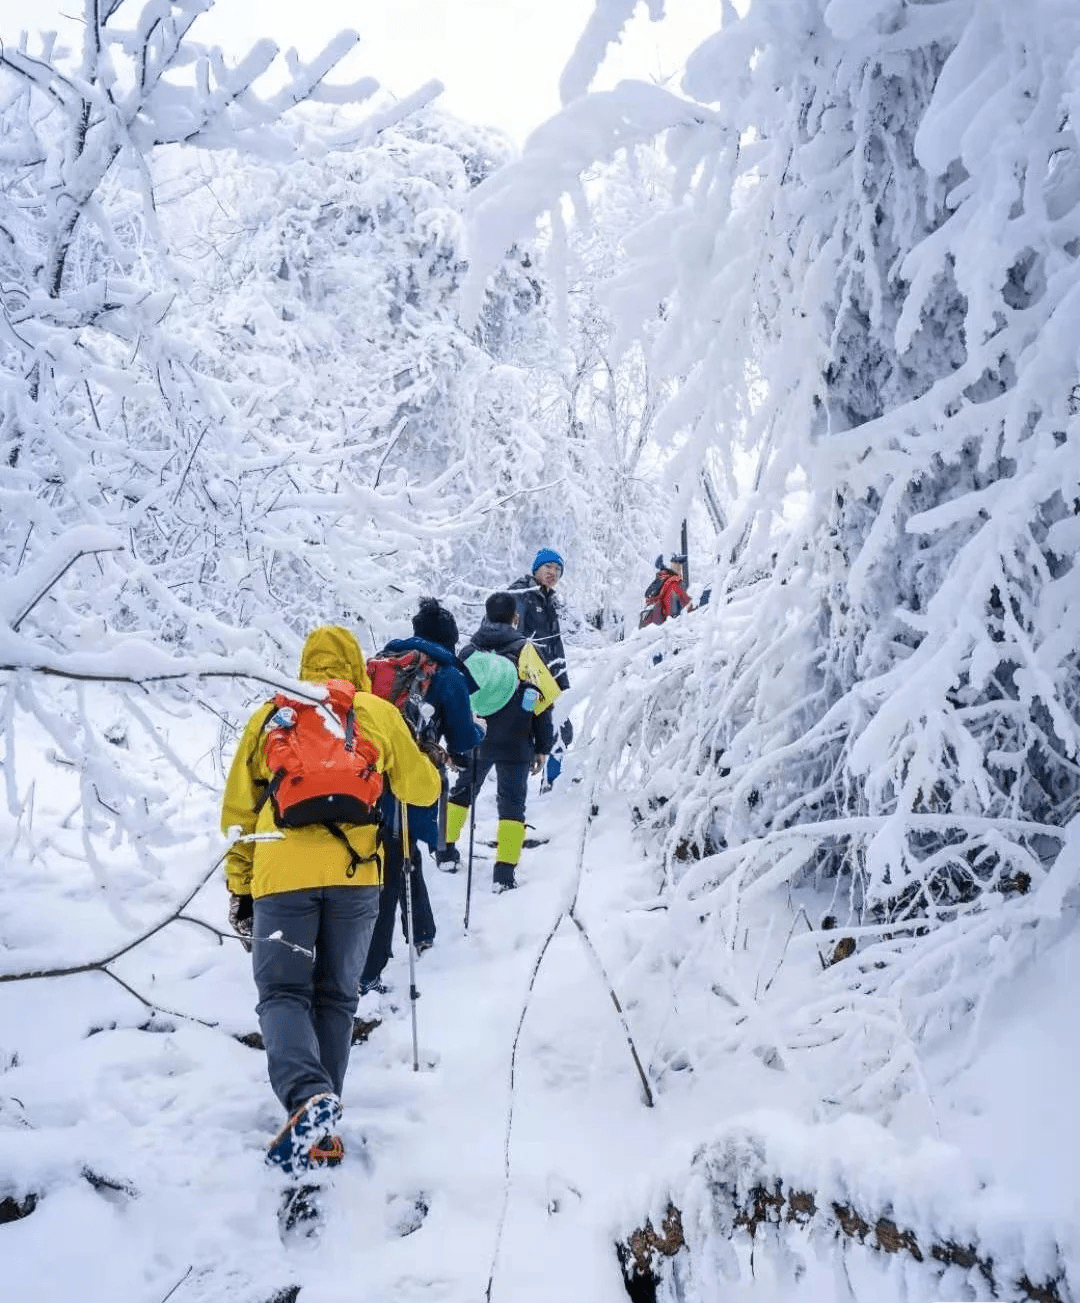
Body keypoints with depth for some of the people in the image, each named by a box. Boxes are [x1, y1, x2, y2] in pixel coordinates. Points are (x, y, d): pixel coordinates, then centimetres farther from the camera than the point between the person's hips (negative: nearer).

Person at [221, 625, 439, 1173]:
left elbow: (239, 809, 17)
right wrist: (428, 766, 46)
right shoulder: (378, 713, 13)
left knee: (282, 994, 3)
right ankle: (320, 1130, 8)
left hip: (281, 874, 0)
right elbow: (422, 789, 22)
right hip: (353, 875, 1)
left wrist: (239, 887, 23)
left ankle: (307, 1097, -24)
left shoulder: (270, 714, 16)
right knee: (334, 999, 12)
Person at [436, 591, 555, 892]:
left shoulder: (468, 652, 1)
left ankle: (446, 853, 27)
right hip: (515, 746, -3)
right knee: (511, 804, 3)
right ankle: (504, 872, -3)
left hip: (473, 742, 3)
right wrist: (542, 747, 2)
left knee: (462, 792, 23)